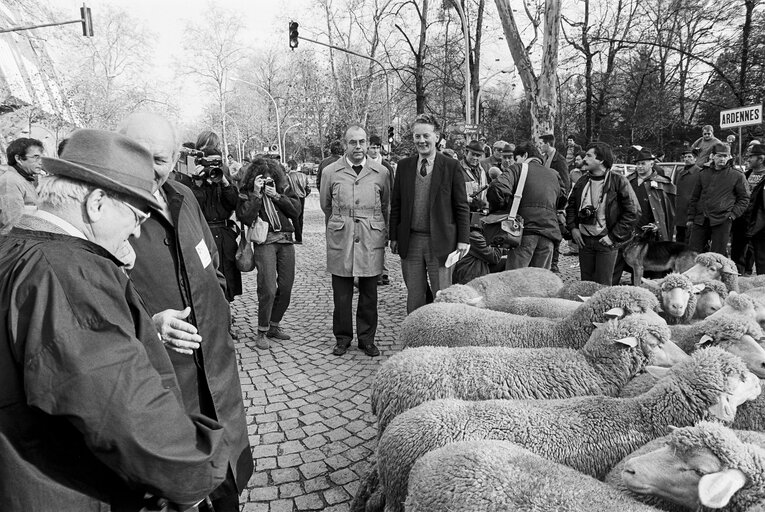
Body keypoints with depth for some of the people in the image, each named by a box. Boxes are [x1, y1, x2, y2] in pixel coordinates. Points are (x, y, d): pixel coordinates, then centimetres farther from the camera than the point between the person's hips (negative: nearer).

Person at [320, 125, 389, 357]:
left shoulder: (381, 172, 3)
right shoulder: (330, 172, 2)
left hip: (371, 241, 1)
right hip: (340, 241, 0)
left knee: (369, 293, 6)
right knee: (341, 293, 5)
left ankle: (367, 338, 21)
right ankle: (342, 338, 21)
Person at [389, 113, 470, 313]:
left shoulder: (451, 166, -1)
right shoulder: (404, 166, 7)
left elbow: (462, 206, 0)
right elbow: (395, 204, 10)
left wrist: (463, 239, -4)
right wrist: (394, 237, 6)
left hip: (440, 242, -2)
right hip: (410, 242, 3)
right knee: (414, 295, 11)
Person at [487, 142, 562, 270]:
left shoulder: (519, 168, 6)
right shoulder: (553, 175, 24)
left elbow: (497, 188, -11)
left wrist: (495, 210, 2)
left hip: (525, 230, -5)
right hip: (549, 230, 5)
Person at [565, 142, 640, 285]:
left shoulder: (618, 181, -9)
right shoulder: (583, 181, 7)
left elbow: (633, 212, -9)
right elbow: (571, 205, 18)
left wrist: (614, 236, -12)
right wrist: (573, 227, 3)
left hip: (606, 242, -5)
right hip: (584, 241, 5)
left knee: (602, 286, 0)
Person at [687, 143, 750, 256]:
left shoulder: (737, 176, 4)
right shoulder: (703, 174, 13)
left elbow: (744, 198, 7)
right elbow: (695, 198, 17)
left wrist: (733, 214, -6)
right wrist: (691, 218, 13)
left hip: (722, 221, -3)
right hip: (700, 220, 3)